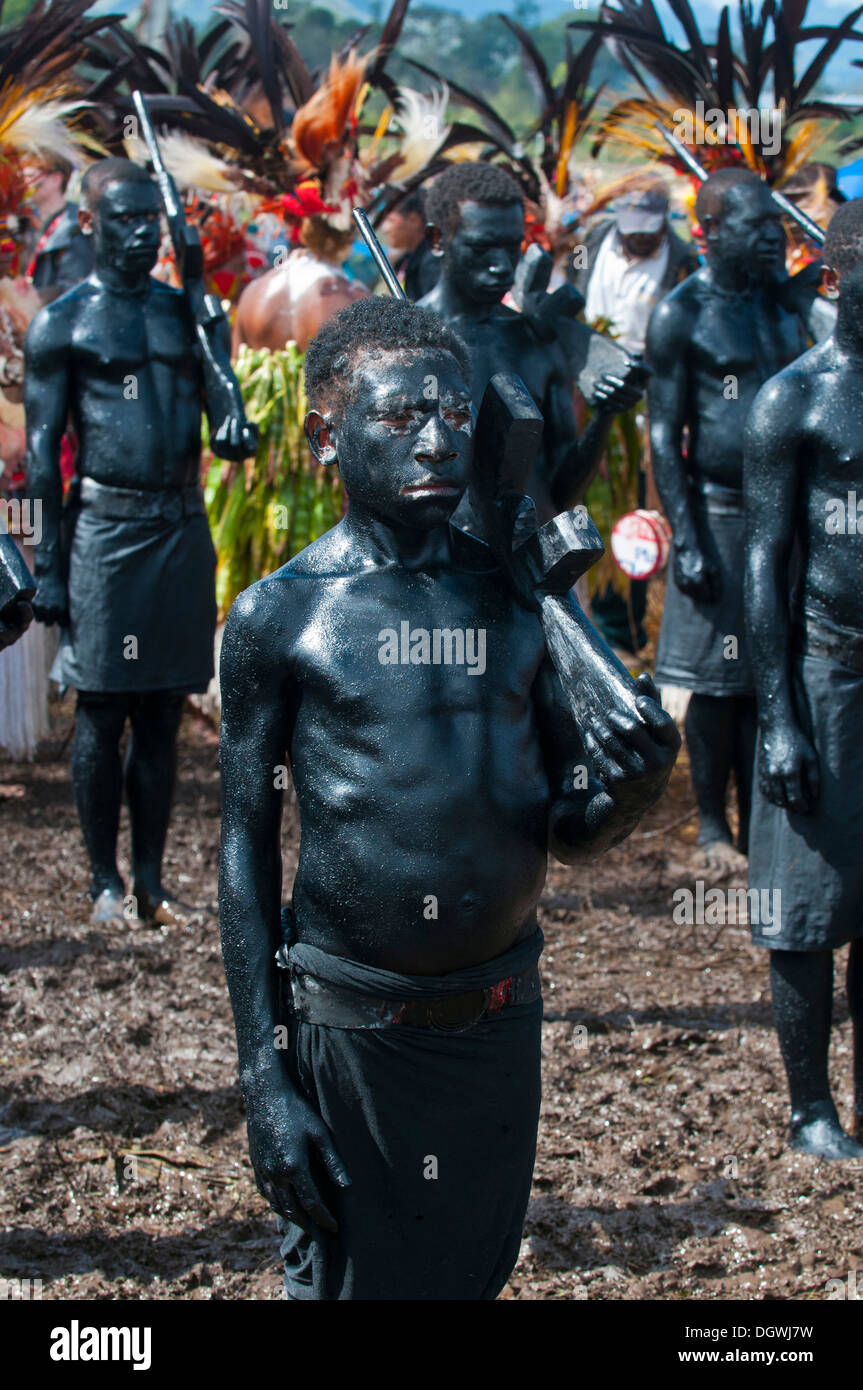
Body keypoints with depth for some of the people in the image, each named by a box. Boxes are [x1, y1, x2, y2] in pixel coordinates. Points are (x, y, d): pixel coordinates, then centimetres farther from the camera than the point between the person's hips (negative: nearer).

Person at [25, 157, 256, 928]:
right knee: (102, 713, 0)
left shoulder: (191, 313, 13)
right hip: (107, 526, -4)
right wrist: (48, 565, -7)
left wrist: (234, 427, -19)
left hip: (184, 526, 4)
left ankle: (152, 879, 15)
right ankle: (106, 881, 10)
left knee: (163, 714, 8)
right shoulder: (62, 324, -1)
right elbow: (42, 452, -3)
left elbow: (222, 394, 6)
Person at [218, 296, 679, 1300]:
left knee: (478, 1272, 16)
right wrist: (264, 1078, -8)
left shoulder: (519, 595, 1)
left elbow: (571, 833, 7)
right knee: (340, 1274, 6)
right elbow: (247, 851, -5)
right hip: (350, 1029, -3)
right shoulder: (280, 616, -8)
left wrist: (635, 785, -16)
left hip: (502, 1021, 3)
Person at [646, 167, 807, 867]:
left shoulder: (784, 302, 10)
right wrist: (686, 538, -14)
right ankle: (713, 826, 14)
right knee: (719, 682, 1)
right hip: (719, 513, -5)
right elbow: (665, 435, -9)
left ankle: (759, 820, 16)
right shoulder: (681, 315, -8)